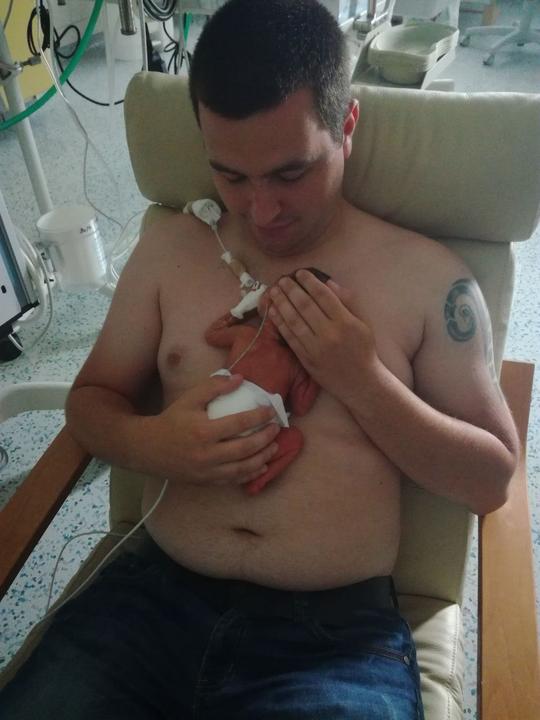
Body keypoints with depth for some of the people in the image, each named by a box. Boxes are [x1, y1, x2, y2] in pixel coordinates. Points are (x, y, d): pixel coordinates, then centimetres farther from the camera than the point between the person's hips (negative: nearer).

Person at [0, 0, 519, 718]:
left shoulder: (427, 276, -2)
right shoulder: (170, 246, 6)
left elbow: (493, 478, 2)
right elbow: (92, 395, 13)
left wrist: (364, 382, -13)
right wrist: (146, 442, -10)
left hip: (338, 631, -1)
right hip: (152, 597, 3)